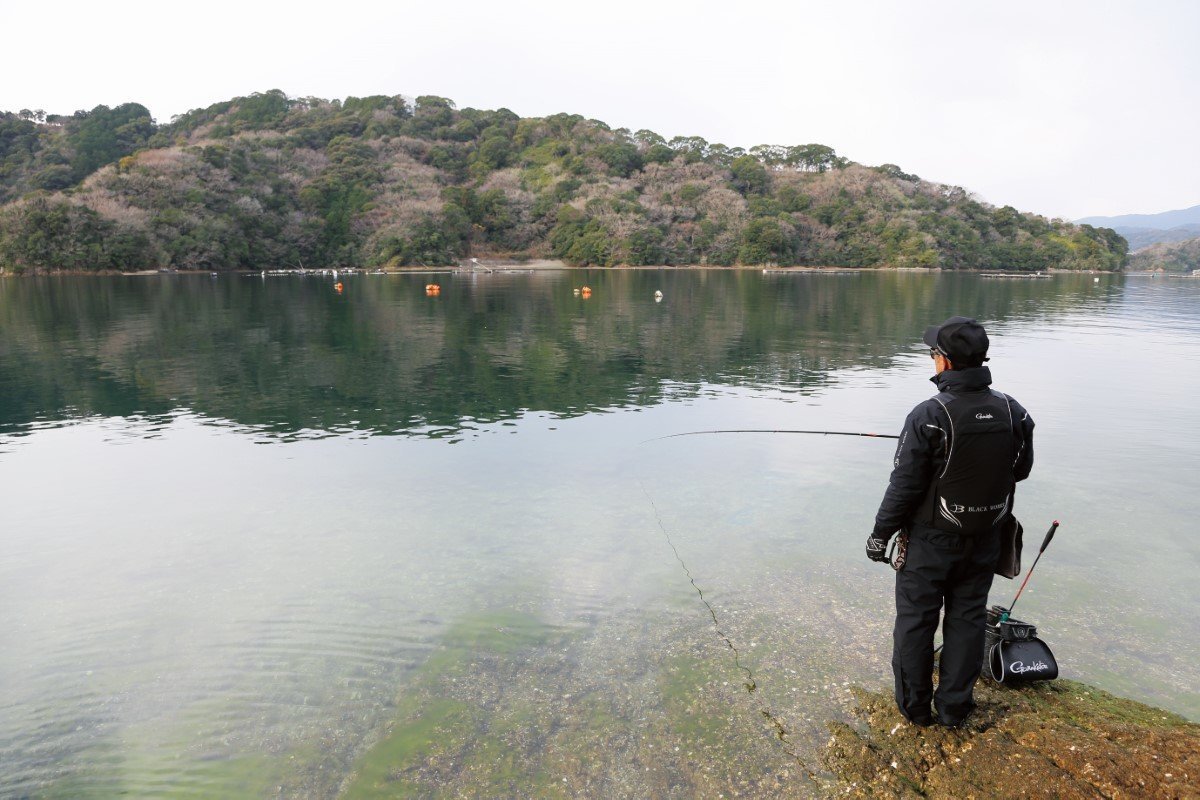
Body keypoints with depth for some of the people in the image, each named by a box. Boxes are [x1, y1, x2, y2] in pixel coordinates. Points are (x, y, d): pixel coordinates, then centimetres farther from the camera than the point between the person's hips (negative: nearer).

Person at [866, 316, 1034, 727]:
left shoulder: (929, 416, -24)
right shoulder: (1014, 412, -7)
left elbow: (905, 486, -19)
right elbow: (1021, 469, 8)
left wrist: (880, 534, -6)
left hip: (931, 542, -5)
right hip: (984, 541, 5)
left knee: (915, 621, 12)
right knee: (967, 620, 17)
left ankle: (914, 706, 26)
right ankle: (954, 706, 29)